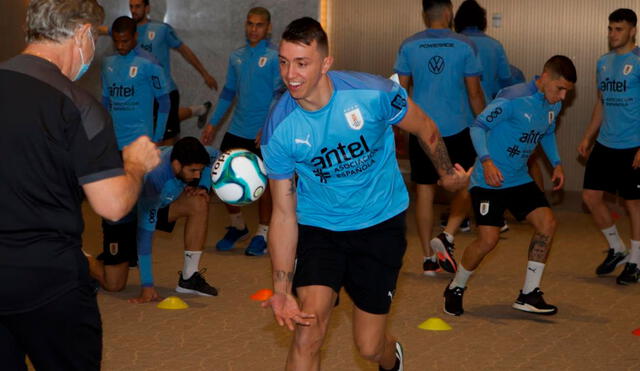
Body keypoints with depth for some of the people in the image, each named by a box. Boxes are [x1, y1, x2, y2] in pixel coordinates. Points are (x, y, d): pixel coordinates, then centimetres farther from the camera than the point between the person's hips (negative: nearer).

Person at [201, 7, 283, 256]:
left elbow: (279, 95, -12)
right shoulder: (236, 57, 10)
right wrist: (213, 123, 13)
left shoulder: (275, 57, -7)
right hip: (237, 131, 5)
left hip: (263, 134, -5)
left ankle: (262, 234, 17)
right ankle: (237, 227, 26)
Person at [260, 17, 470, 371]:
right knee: (308, 326, -21)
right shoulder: (278, 130, -18)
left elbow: (425, 130, -2)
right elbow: (283, 213, -12)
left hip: (381, 223, 0)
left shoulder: (374, 93, -23)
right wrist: (282, 290, -18)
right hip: (319, 225, 1)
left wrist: (447, 173, 15)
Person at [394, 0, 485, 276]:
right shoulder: (465, 46, -4)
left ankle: (428, 258, 11)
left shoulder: (409, 46, 1)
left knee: (424, 191, 8)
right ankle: (447, 236, -7)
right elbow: (474, 93, -1)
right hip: (457, 129, -2)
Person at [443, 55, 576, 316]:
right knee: (489, 239, -15)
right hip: (489, 179, -8)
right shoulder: (513, 99, -20)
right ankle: (455, 289, 11)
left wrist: (556, 163, 12)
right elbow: (478, 126, -18)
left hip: (519, 180, 8)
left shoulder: (554, 105, 5)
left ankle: (528, 295, 3)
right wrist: (486, 161, -31)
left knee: (547, 223, -7)